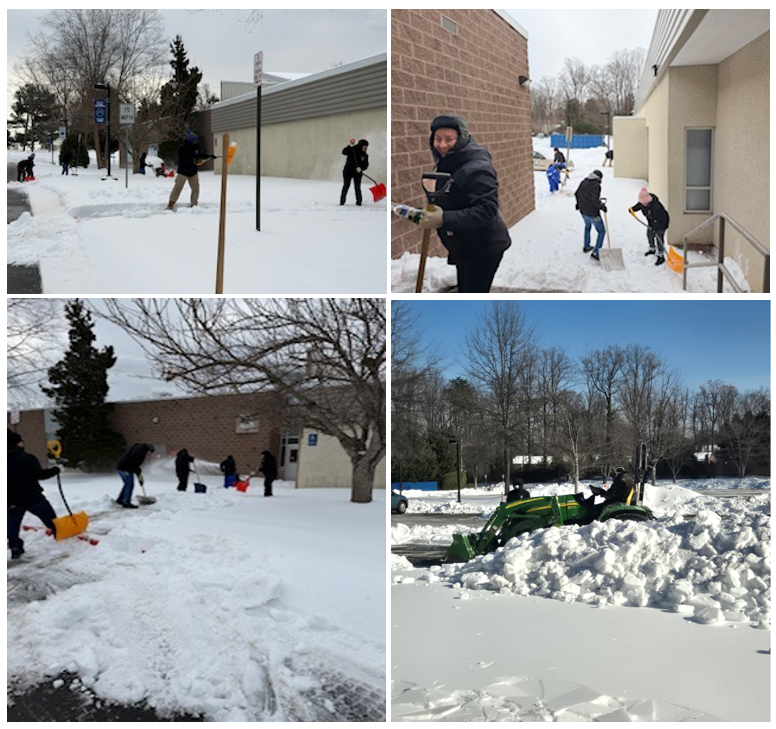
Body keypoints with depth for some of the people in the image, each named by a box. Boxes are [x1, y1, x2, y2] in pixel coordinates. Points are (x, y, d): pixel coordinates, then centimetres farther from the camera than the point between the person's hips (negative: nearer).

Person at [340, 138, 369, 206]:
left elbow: (366, 165, -1)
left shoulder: (365, 155, 4)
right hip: (347, 171, -2)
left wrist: (361, 168, -21)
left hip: (357, 173, 2)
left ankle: (358, 201, 6)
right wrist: (350, 146, -32)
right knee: (346, 186, -3)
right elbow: (344, 152, -19)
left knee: (357, 187, -3)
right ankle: (342, 201, 4)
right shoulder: (352, 151, -5)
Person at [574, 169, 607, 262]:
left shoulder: (583, 182, 3)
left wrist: (579, 204, 30)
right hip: (592, 213, -8)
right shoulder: (596, 185, -21)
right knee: (602, 231, 4)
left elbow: (576, 194, 14)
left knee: (587, 226, 34)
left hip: (583, 211, 8)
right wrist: (602, 206, -14)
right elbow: (595, 199, -29)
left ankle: (586, 246, 47)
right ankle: (595, 253, -3)